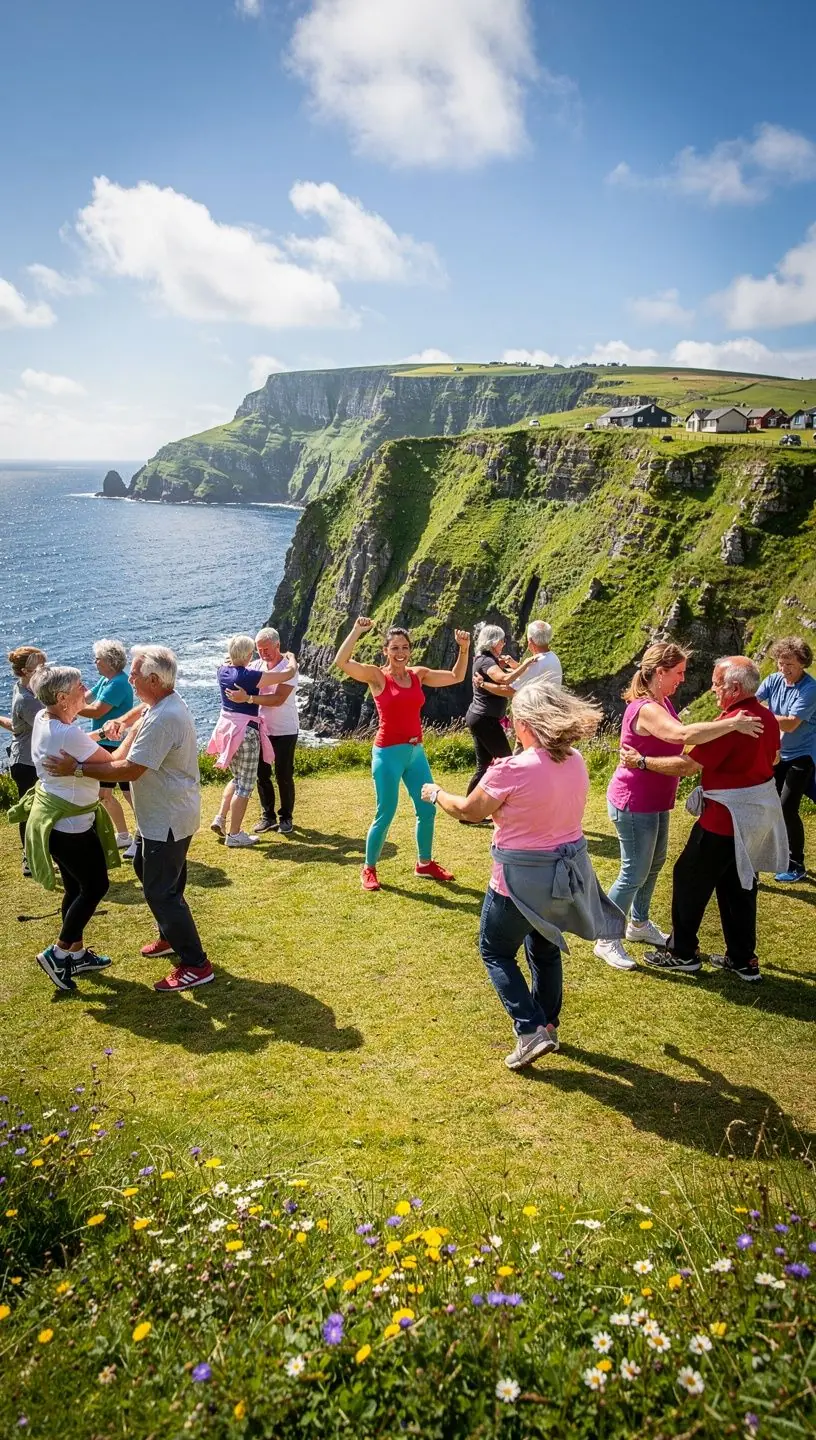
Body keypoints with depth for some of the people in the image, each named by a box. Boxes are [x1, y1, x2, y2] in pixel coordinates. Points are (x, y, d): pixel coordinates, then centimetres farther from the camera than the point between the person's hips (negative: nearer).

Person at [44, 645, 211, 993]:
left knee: (161, 891, -4)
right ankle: (171, 937, 41)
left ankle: (195, 966, 4)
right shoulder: (163, 705, 6)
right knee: (147, 871, 25)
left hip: (168, 820, -11)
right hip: (160, 816, 11)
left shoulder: (162, 719, -28)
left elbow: (129, 770, -26)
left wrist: (77, 768, -20)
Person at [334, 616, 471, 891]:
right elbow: (341, 662, -22)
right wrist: (357, 631, -26)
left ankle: (425, 863, 31)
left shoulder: (418, 674, 6)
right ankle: (368, 869, 18)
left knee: (427, 809, 12)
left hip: (416, 752, 6)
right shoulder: (376, 676, -8)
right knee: (385, 814, 0)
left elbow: (456, 677, 14)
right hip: (388, 753, -6)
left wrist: (464, 649, 1)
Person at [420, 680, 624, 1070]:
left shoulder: (513, 770, -24)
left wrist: (435, 793, 7)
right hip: (567, 871, 7)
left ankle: (531, 1031, 4)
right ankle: (548, 1024, 39)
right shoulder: (575, 762, -4)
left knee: (496, 951, 13)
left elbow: (468, 810, -10)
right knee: (545, 947, 26)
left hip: (523, 877, -7)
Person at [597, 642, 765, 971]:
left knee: (655, 862, 23)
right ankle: (607, 941, 15)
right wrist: (733, 723, -38)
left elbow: (680, 739, 9)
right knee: (635, 874, -1)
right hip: (633, 804, -10)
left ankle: (638, 924, 42)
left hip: (654, 802, 10)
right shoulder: (646, 709, -28)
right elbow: (683, 735, -44)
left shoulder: (662, 702, 5)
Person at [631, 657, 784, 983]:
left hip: (728, 818, -9)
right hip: (758, 815, 9)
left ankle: (682, 952, 18)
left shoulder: (730, 724, -25)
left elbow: (688, 766, -24)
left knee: (690, 878, 7)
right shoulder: (767, 718, 3)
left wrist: (642, 761, -16)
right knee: (739, 885, 18)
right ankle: (742, 960, 25)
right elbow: (772, 758, 20)